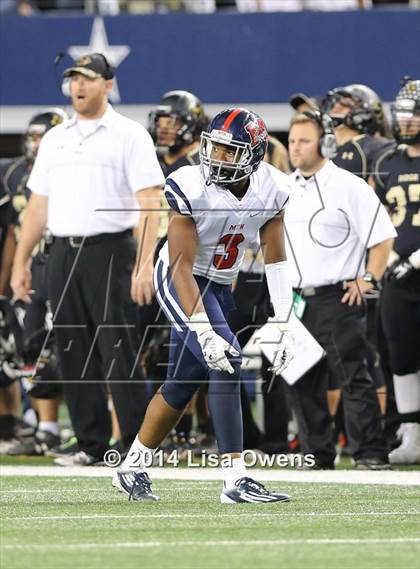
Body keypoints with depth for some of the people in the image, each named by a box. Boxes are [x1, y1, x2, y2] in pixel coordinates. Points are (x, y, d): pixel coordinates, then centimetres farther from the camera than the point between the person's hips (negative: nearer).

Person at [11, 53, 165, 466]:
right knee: (74, 353, 6)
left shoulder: (129, 135, -2)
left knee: (119, 351, -8)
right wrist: (20, 262, 13)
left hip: (110, 251, -6)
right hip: (63, 254, 6)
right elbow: (38, 205, 19)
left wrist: (145, 264, -19)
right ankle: (91, 445, 12)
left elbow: (149, 204, -9)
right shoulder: (54, 139, 16)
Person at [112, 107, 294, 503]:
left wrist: (283, 326, -9)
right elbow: (182, 266, -26)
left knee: (182, 385, 13)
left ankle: (132, 469, 31)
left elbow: (276, 261, -3)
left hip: (220, 287, 6)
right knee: (226, 364, -23)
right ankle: (236, 481, -23)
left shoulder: (271, 189, -10)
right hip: (181, 283, -6)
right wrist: (205, 332, -33)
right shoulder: (190, 188, -26)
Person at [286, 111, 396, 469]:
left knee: (353, 376, -9)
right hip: (296, 301, 6)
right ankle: (317, 456, 15)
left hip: (337, 298, -6)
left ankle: (371, 454, -7)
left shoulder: (349, 186, -6)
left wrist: (368, 279, -10)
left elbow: (383, 235, -6)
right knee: (303, 382, 8)